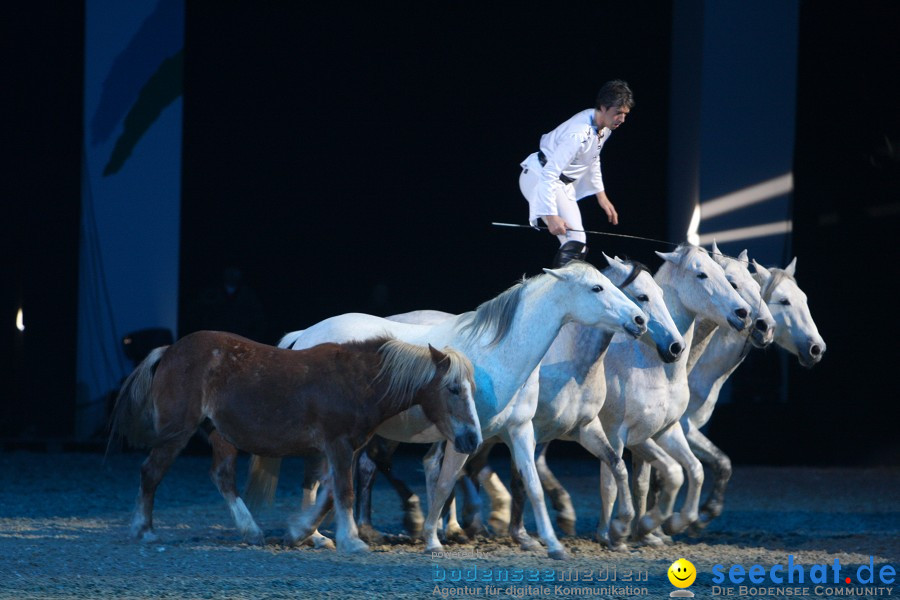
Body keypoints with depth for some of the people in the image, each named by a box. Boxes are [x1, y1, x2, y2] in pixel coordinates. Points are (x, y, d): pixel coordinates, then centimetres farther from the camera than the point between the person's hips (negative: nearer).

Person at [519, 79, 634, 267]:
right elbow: (549, 174, -33)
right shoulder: (579, 134, -31)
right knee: (575, 243, -21)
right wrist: (551, 216, -35)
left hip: (563, 182, 10)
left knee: (577, 245, 12)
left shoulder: (604, 127, 0)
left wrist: (601, 195, 21)